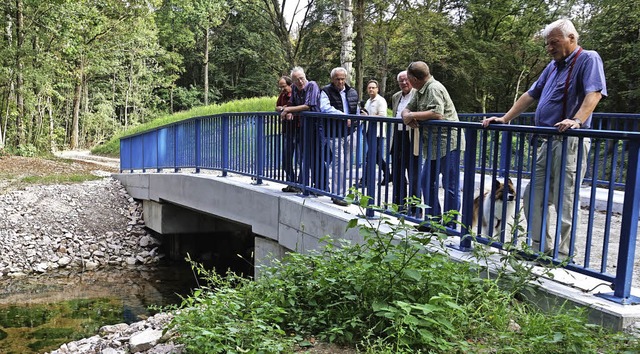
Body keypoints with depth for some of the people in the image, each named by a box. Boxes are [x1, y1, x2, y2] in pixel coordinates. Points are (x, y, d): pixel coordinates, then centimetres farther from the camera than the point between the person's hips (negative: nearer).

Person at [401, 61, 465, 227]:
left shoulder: (434, 88, -15)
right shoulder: (420, 91, 15)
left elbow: (437, 113, -28)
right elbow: (407, 109, 17)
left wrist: (412, 115, -17)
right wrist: (407, 115, -8)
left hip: (448, 143, -11)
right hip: (434, 145, 11)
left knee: (450, 186, -4)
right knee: (427, 181, 14)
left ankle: (450, 224, 1)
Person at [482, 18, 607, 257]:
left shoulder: (588, 59, -3)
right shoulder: (553, 66, 21)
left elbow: (594, 93, -19)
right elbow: (531, 95, 23)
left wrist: (577, 120, -35)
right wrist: (505, 119, 15)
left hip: (570, 142, -9)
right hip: (547, 141, 9)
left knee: (565, 203, -7)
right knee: (533, 197, 9)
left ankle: (563, 256, 2)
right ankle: (542, 249, 19)